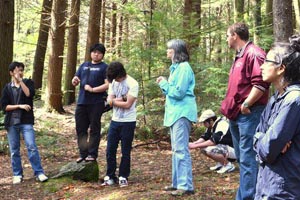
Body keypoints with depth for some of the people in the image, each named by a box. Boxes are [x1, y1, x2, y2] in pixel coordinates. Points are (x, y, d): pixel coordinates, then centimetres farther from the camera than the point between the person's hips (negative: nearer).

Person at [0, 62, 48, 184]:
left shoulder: (28, 82, 6)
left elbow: (29, 94, -15)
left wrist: (20, 81, -12)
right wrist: (20, 106, -10)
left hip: (26, 121, -2)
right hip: (11, 122, 2)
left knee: (32, 147, -10)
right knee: (14, 150, 6)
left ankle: (39, 173, -6)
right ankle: (17, 174, 15)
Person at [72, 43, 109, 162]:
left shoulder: (104, 67, 1)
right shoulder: (84, 66, 19)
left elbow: (108, 85, -11)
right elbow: (75, 81, 20)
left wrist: (92, 89, -15)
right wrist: (74, 81, -4)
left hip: (96, 103, -6)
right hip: (82, 102, 6)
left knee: (94, 129, 0)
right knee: (80, 129, 8)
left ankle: (92, 154, 6)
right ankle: (83, 154, 17)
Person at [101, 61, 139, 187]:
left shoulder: (132, 84, -13)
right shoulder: (113, 82, 6)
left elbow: (127, 105, -18)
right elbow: (110, 101, 0)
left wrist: (114, 100, -6)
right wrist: (121, 99, -15)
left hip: (128, 122, -5)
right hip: (115, 120, 6)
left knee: (125, 152, 3)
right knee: (110, 150, 4)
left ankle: (123, 177, 13)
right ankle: (110, 176, 14)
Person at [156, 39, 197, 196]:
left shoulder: (184, 67, -13)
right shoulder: (176, 67, 18)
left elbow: (179, 92, -18)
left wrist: (164, 84, -6)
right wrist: (165, 84, 6)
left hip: (182, 113, -11)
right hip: (175, 112, 11)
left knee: (181, 149, -12)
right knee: (176, 150, 13)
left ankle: (185, 186, -12)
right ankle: (177, 183, 19)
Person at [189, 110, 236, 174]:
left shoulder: (222, 124, -24)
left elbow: (213, 141, -31)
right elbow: (204, 138, 7)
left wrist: (195, 146, -28)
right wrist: (193, 143, -12)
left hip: (234, 150, -10)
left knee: (210, 150, -29)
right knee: (203, 148, 1)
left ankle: (228, 165, -12)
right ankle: (220, 163, 11)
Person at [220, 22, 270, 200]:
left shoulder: (253, 54, -13)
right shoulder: (240, 57, 19)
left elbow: (261, 84, -22)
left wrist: (245, 106, -19)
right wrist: (231, 108, 16)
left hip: (249, 114, -10)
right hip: (237, 116, 10)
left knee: (248, 159, -10)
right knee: (242, 158, 15)